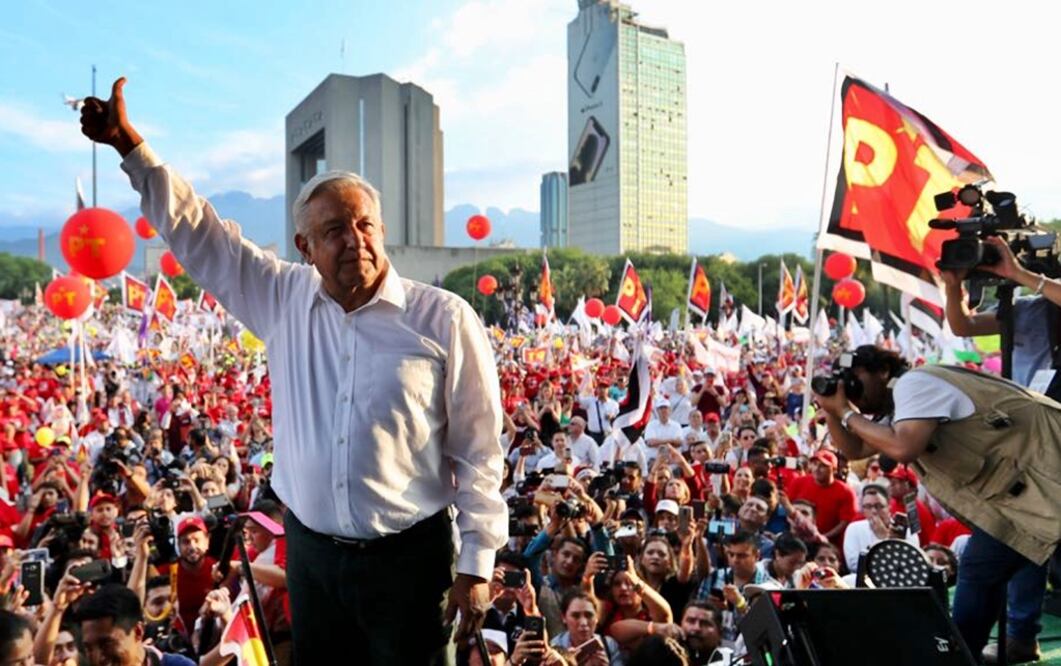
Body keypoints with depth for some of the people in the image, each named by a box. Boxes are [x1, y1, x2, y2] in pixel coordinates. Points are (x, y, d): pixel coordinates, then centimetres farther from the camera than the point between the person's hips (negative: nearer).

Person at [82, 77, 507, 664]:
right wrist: (132, 146, 4)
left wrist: (476, 565, -7)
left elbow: (478, 450, -8)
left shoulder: (444, 319, -11)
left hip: (408, 557, -4)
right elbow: (196, 232, 9)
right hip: (310, 550, 4)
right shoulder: (284, 300, 0)